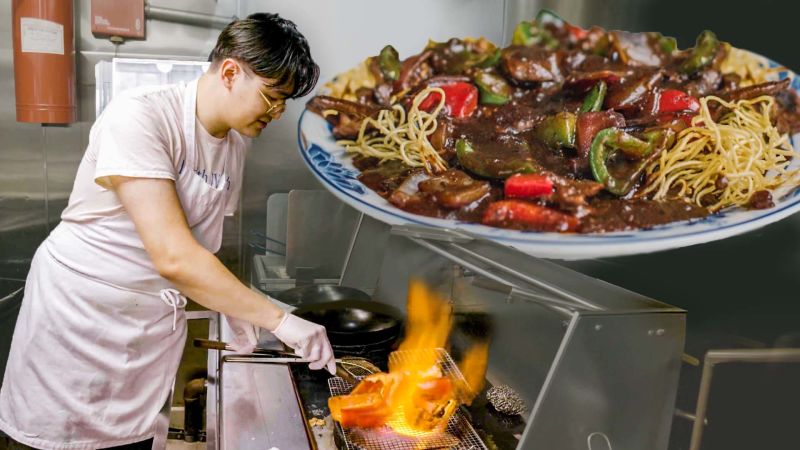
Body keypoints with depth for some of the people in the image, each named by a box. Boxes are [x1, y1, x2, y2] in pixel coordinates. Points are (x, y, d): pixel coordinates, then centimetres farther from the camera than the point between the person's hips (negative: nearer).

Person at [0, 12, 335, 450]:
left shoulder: (236, 143, 1)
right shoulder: (140, 116, -22)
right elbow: (173, 257, -30)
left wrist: (233, 308, 0)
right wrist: (278, 319, -27)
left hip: (154, 327, 6)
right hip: (79, 313, -6)